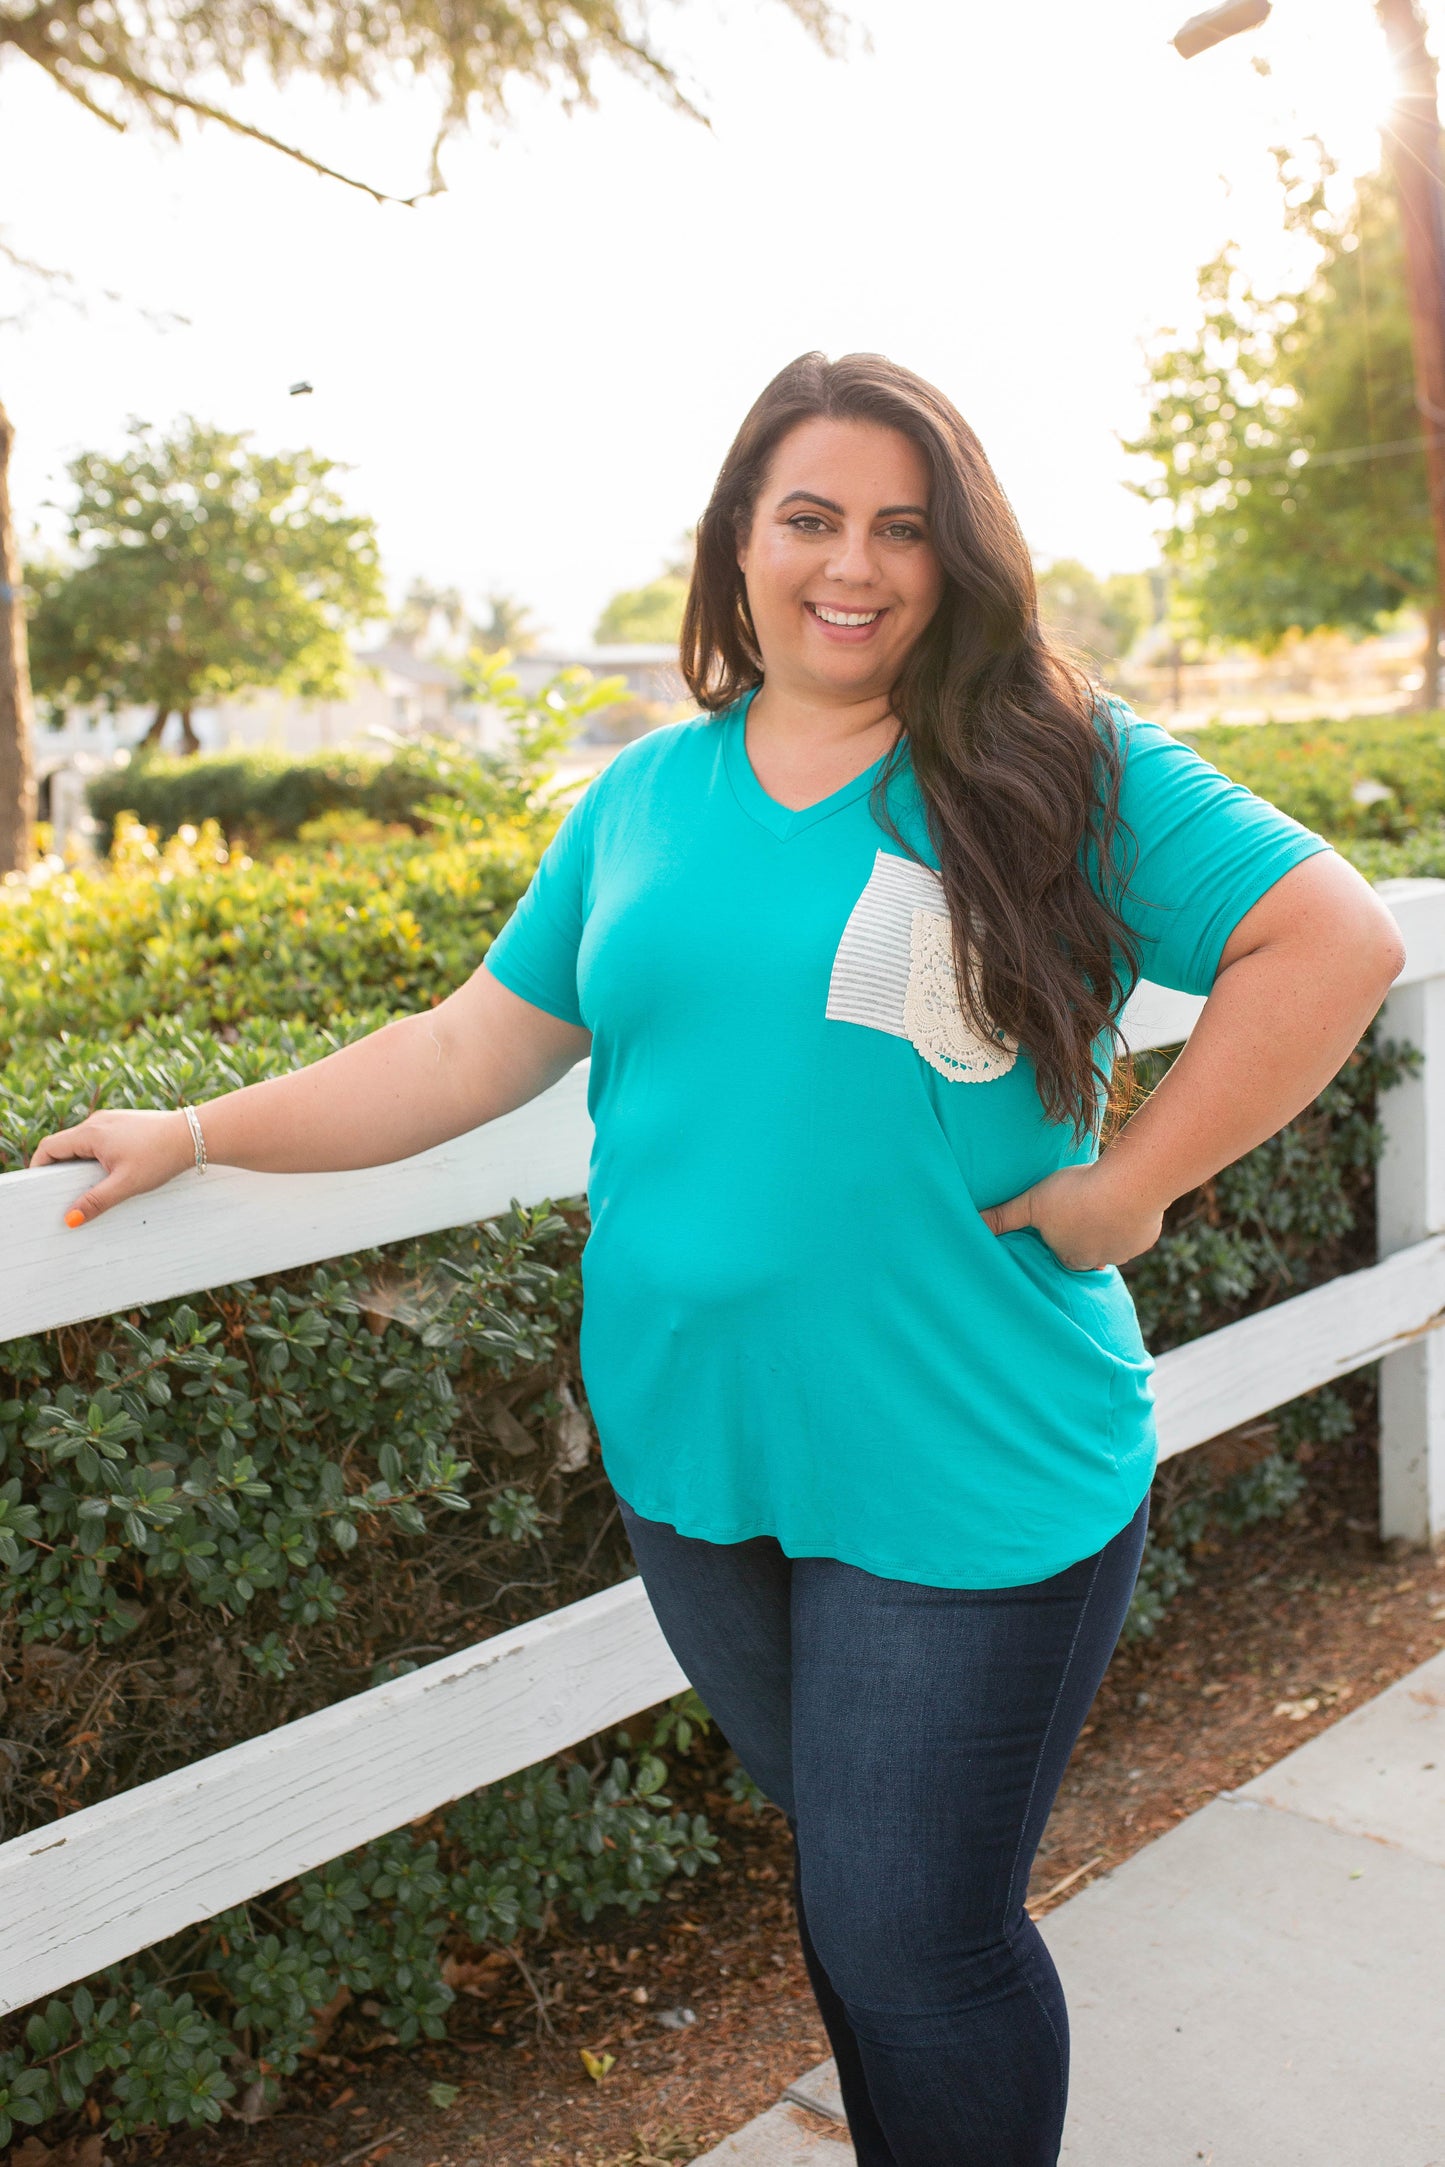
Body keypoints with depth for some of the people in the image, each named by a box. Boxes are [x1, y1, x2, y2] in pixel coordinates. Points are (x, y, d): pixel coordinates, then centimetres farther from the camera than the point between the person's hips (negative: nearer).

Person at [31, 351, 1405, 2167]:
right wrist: (202, 1135, 8)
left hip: (968, 1477, -4)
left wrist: (1136, 1181, -13)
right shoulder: (646, 795, 7)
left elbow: (1335, 939, -8)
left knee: (913, 1945, 4)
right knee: (842, 1884, 22)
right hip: (693, 1457, 5)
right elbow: (473, 1047, 10)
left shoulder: (1060, 771, -5)